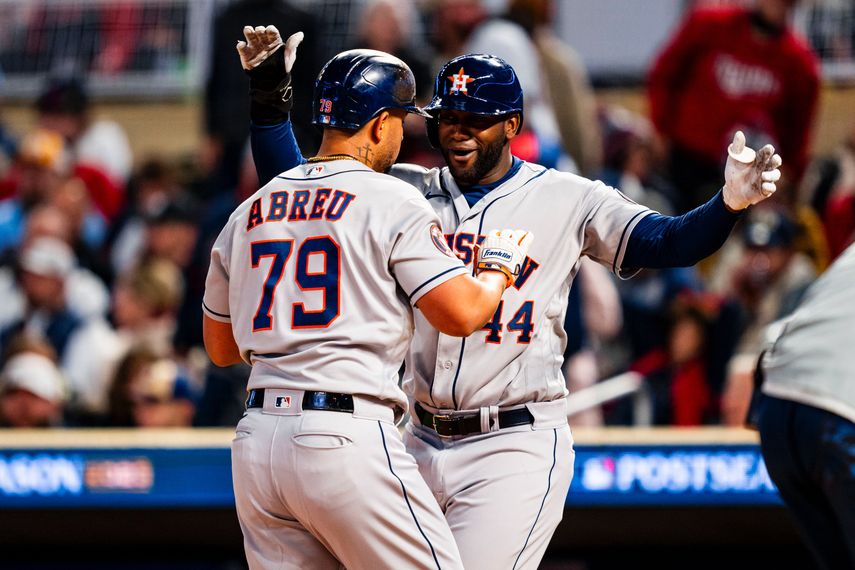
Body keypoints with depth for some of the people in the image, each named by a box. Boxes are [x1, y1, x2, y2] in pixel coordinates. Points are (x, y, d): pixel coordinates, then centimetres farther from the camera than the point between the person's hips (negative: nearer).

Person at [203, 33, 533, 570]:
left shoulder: (249, 213, 17)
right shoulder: (392, 202, -3)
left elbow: (220, 348, 24)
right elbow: (461, 314, -8)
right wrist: (499, 265, 12)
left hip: (256, 445, 7)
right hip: (346, 437, -7)